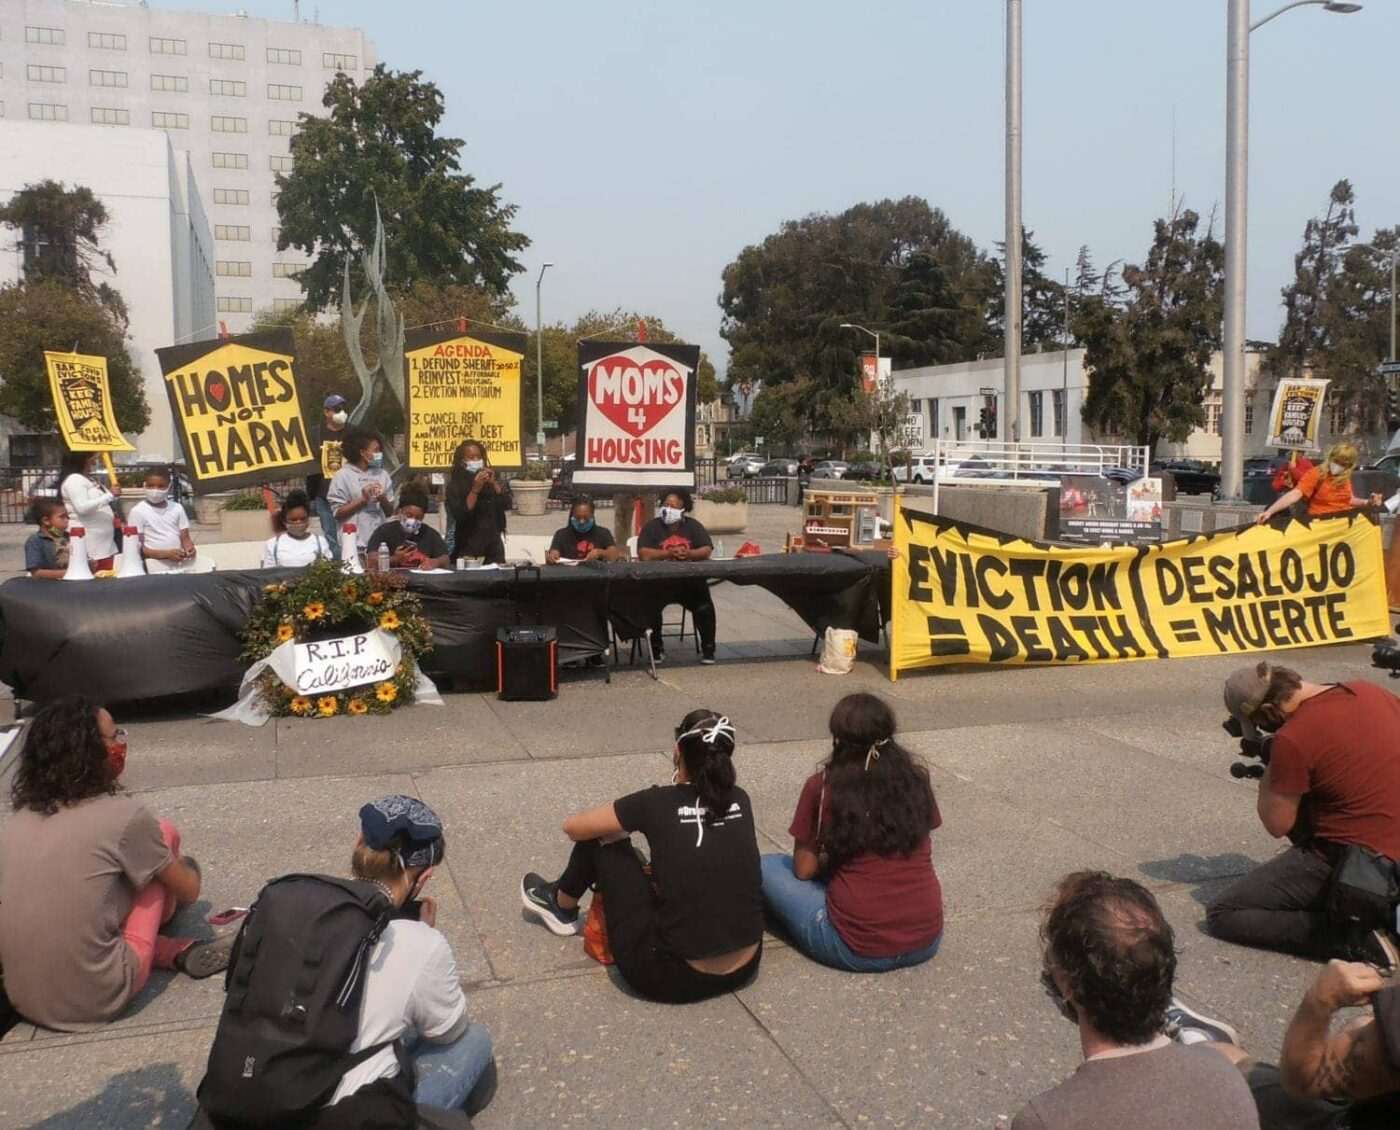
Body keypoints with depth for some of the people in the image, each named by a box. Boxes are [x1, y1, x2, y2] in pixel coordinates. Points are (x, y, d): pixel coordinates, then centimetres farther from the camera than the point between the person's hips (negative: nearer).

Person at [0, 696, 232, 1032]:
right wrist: (185, 868, 27)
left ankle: (176, 953, 14)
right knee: (165, 834, 7)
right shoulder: (124, 814, -11)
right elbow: (189, 892, 3)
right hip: (97, 1001, -5)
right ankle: (181, 951, 28)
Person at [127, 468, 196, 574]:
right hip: (157, 566, -4)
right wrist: (166, 554, -17)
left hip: (182, 562, 4)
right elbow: (137, 547, -5)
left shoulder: (177, 508, 11)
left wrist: (189, 548, -10)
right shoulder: (138, 511, -1)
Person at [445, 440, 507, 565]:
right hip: (468, 546, -4)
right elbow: (459, 515, -16)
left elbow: (507, 505, -1)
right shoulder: (454, 485, -3)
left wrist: (494, 483, -12)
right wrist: (475, 489, -21)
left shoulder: (491, 480, 10)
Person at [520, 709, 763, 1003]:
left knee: (602, 839, 11)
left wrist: (620, 830, 24)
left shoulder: (658, 802, -10)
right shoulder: (739, 802, 2)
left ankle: (561, 907, 39)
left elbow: (572, 827, 5)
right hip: (744, 970, 5)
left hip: (672, 978, -4)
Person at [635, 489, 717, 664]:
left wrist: (688, 554, -23)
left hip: (690, 580, 1)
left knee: (705, 606, -22)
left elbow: (707, 551, -3)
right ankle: (656, 647, -6)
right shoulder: (652, 527, 2)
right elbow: (644, 554, -12)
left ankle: (708, 648, -5)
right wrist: (669, 553, -24)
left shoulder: (693, 526, 10)